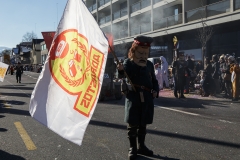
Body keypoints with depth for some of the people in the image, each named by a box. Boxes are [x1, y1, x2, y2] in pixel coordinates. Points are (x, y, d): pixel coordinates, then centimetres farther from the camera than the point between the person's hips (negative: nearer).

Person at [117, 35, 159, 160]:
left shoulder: (149, 64, 10)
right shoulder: (128, 63, -4)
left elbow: (154, 80, 16)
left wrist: (155, 90, -1)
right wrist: (121, 70, -38)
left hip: (147, 99, 4)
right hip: (133, 98, -4)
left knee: (143, 125, 15)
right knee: (132, 125, 3)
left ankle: (141, 146, 29)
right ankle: (133, 148, 16)